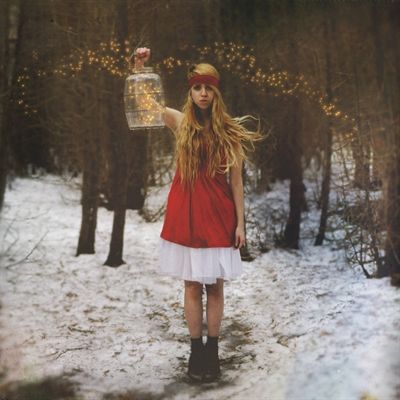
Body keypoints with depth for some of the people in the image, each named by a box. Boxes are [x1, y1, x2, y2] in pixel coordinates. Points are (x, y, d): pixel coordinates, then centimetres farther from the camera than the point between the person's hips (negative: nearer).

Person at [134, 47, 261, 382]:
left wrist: (240, 223, -2)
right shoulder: (181, 122, 2)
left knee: (215, 287, 6)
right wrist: (140, 67, -22)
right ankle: (196, 351, 17)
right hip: (186, 213, 0)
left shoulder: (228, 131, 0)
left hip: (218, 215, 0)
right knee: (193, 287, 6)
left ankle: (213, 351, 17)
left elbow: (236, 181, 0)